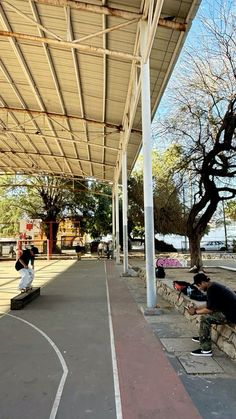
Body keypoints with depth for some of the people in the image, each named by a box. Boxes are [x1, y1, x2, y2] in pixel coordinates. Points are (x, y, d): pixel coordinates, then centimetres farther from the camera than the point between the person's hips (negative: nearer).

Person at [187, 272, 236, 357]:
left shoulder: (212, 289, -21)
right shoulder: (213, 286, 9)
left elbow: (210, 309, -19)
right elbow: (209, 305, 17)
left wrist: (195, 312, -7)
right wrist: (196, 308, 12)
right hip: (229, 309, 11)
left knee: (205, 318, -15)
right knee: (206, 313, 19)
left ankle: (206, 350, -8)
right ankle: (203, 337, 31)